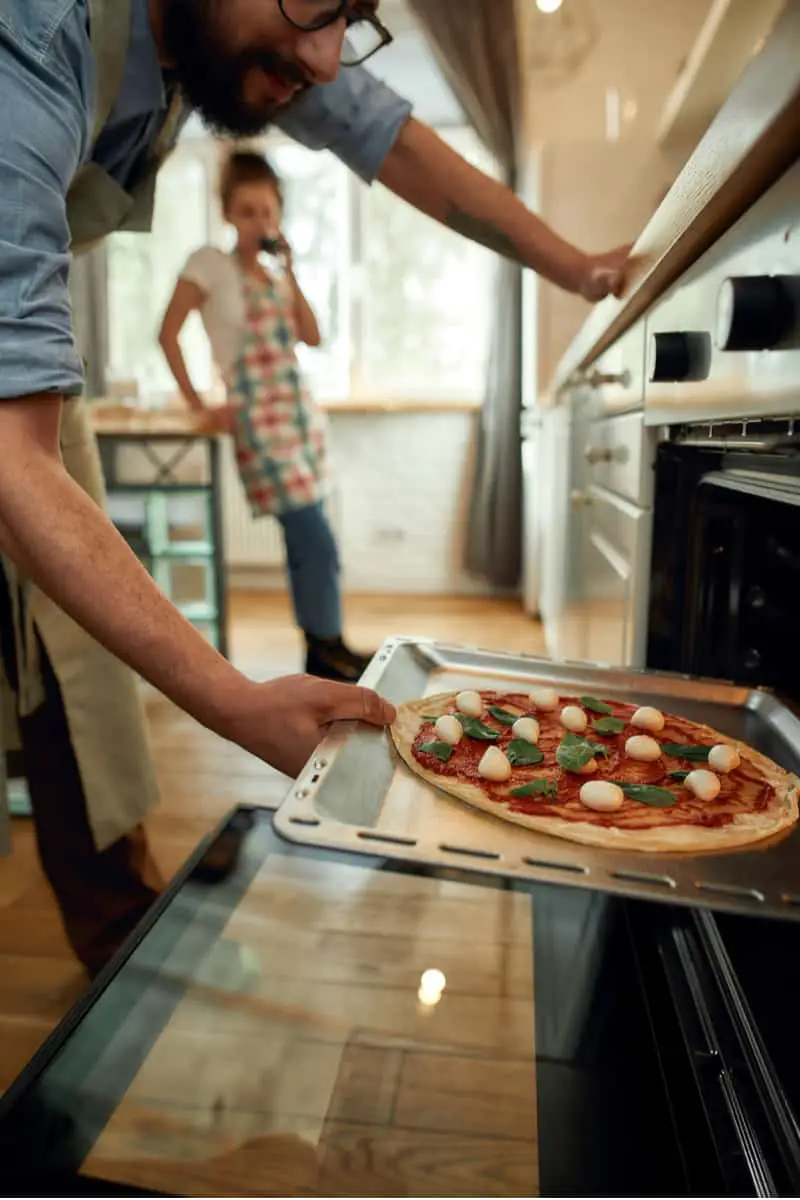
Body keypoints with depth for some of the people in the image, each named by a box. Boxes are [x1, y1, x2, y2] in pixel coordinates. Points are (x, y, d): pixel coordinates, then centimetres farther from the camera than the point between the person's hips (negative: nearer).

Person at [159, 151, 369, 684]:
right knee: (318, 541, -10)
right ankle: (330, 646, 5)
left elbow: (313, 337, 5)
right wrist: (200, 404, -10)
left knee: (305, 542, 9)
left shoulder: (276, 273, 15)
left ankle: (319, 654, 19)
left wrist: (290, 272, 0)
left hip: (301, 410, 6)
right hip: (260, 418, -6)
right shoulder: (210, 264, -3)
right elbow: (168, 334, -5)